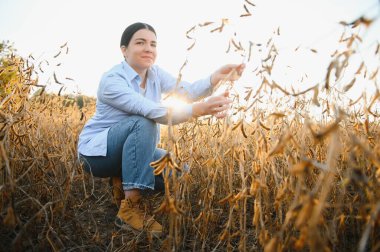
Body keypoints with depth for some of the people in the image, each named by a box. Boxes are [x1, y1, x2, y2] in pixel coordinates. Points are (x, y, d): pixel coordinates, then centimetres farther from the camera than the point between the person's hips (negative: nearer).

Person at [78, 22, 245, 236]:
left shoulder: (156, 74, -1)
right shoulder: (112, 80, -22)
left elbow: (186, 91, -19)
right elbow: (153, 111, -38)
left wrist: (216, 78, -37)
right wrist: (198, 109, -50)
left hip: (131, 148, 6)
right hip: (98, 150, -6)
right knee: (143, 123, -34)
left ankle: (122, 181, 6)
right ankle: (129, 208, -29)